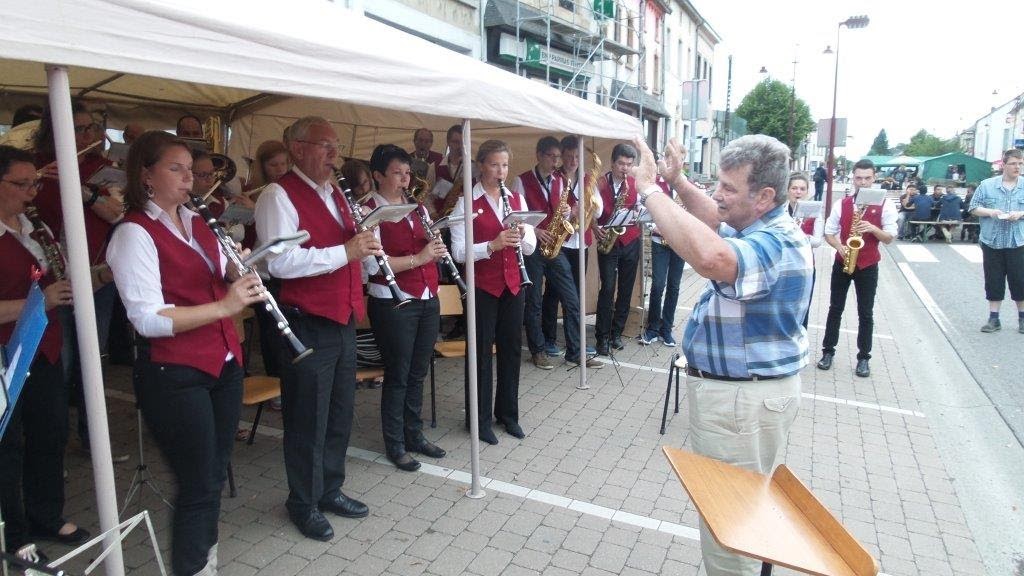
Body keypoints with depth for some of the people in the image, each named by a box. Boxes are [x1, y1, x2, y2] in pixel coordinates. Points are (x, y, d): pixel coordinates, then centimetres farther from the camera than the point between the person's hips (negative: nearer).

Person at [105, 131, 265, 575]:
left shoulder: (196, 222, 12)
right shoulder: (133, 234, -12)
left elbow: (220, 281, 19)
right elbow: (148, 319, -21)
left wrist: (236, 269, -3)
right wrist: (223, 306, -28)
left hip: (224, 364, 7)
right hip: (173, 377, -7)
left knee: (215, 476, 17)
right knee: (198, 486, 2)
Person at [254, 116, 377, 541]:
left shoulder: (334, 192, 15)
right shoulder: (279, 196, -12)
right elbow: (280, 262, -25)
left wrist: (364, 243, 2)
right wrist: (345, 251, -25)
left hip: (343, 320, 8)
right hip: (308, 325, -8)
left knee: (340, 414, 18)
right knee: (309, 421, 7)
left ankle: (330, 490, 36)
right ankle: (304, 504, 26)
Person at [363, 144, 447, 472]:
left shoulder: (415, 208, 13)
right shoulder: (369, 211, -9)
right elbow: (373, 264, -20)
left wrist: (437, 250, -2)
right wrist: (418, 258, -21)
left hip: (428, 300, 7)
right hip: (392, 304, -6)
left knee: (418, 372, 15)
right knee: (397, 375, 4)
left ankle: (415, 435, 30)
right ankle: (395, 445, 20)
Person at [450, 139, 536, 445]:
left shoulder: (517, 199, 7)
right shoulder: (467, 203, -7)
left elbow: (531, 247, 5)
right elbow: (459, 252, -14)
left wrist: (521, 236, -16)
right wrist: (492, 245, -26)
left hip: (512, 284, 5)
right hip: (482, 286, -5)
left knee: (512, 349, 12)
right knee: (481, 351, 5)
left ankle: (508, 413, 29)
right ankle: (480, 419, 20)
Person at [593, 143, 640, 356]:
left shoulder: (635, 184, 3)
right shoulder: (600, 184, -3)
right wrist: (596, 228, -15)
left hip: (631, 242, 3)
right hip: (608, 242, -2)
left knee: (626, 290, 7)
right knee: (608, 288, -8)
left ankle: (617, 333, 20)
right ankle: (603, 336, 1)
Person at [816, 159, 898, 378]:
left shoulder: (885, 205, -3)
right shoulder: (842, 203, 1)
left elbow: (889, 238, -3)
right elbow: (828, 232, 3)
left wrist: (872, 229, -22)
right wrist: (840, 247, -16)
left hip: (868, 265, -1)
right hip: (842, 262, 1)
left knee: (866, 313, 5)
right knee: (835, 309, 9)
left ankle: (863, 357, 16)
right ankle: (828, 351, 19)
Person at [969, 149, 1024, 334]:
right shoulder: (987, 185, 3)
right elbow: (974, 207, 4)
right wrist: (990, 212, -14)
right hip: (992, 242, 0)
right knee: (994, 282, 6)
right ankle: (994, 319, 15)